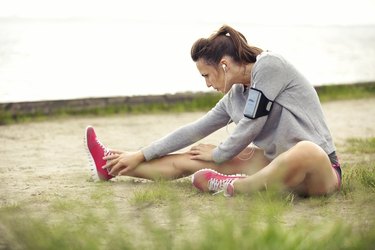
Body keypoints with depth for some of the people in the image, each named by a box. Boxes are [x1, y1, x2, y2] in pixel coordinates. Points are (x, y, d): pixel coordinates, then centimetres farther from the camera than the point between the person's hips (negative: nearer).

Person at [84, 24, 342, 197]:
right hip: (281, 163, 7)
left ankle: (232, 186, -24)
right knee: (190, 160, 6)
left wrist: (216, 154, 2)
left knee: (305, 152, -45)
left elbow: (248, 129, -15)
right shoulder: (234, 97, 7)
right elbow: (193, 131, 15)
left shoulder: (270, 64, -15)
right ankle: (112, 167, 20)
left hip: (320, 169, -7)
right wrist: (140, 156, 17)